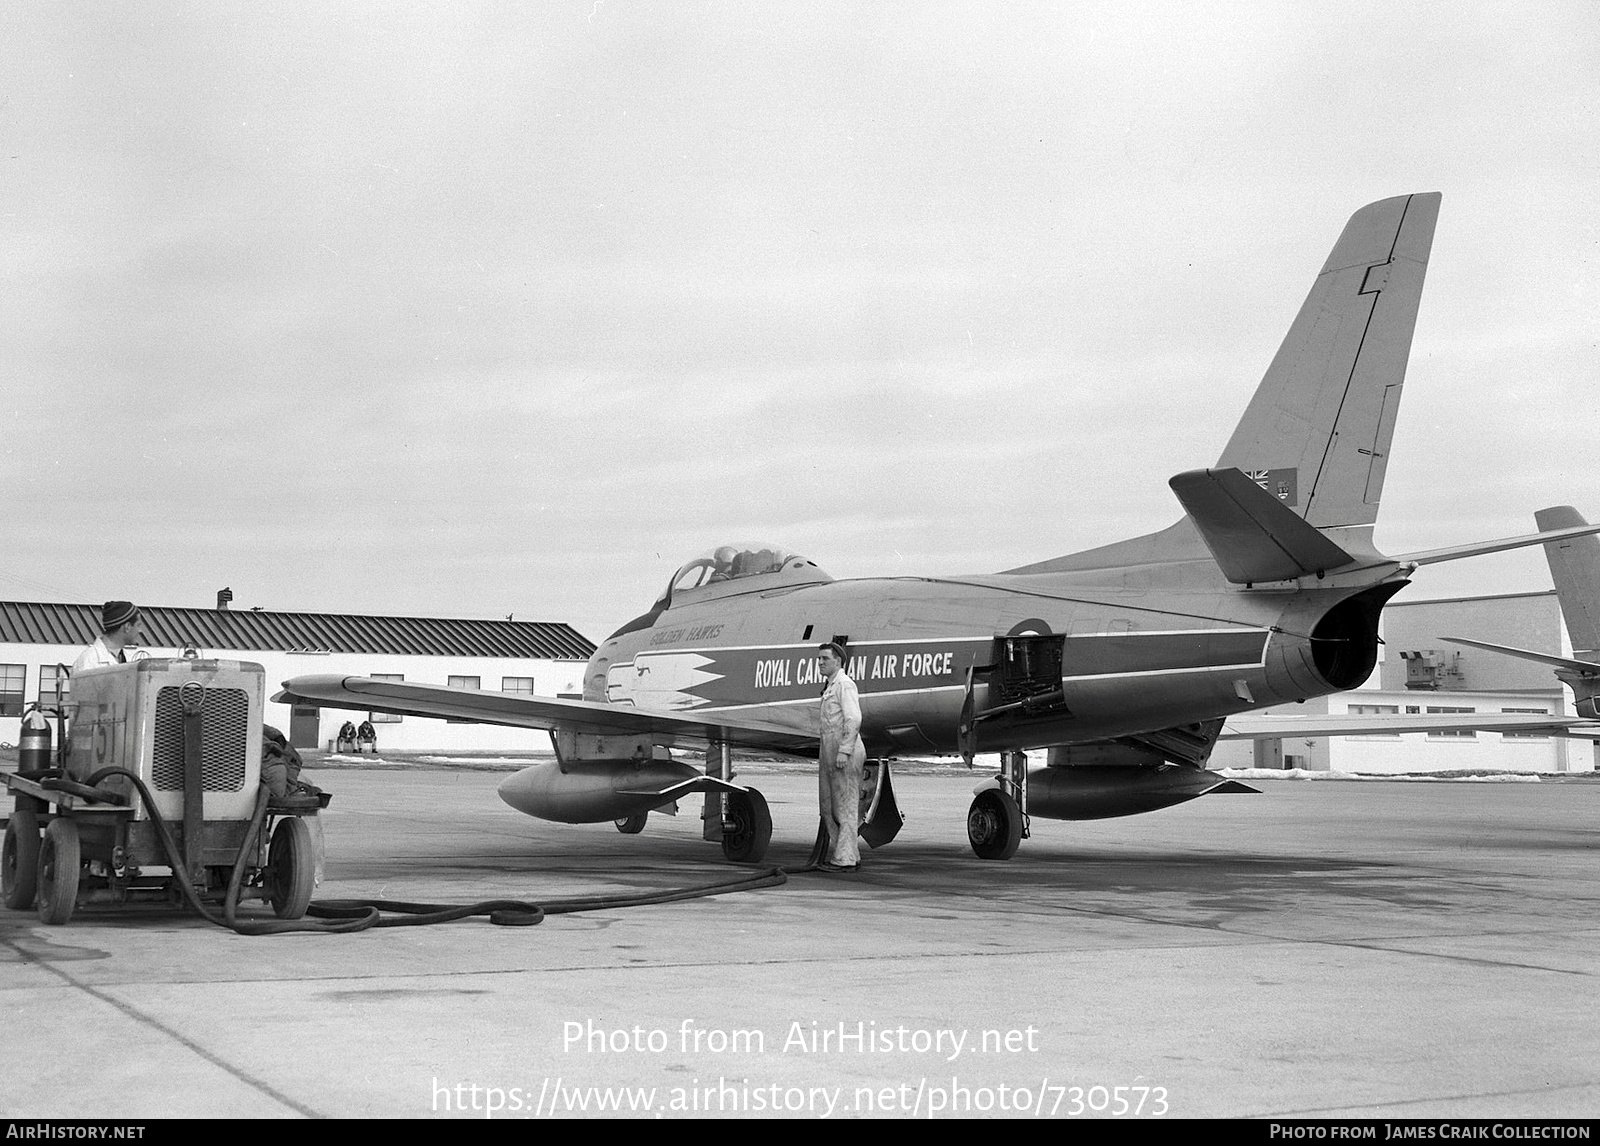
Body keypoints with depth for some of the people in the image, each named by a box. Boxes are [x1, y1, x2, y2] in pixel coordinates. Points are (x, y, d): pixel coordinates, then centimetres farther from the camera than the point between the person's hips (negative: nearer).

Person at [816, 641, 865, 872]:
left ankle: (845, 858, -4)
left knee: (845, 806, -6)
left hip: (845, 752, -10)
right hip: (830, 750, 10)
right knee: (828, 805, 11)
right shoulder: (831, 686, 21)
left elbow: (854, 719, -19)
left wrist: (844, 751, -24)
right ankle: (840, 852, 17)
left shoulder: (844, 684, -10)